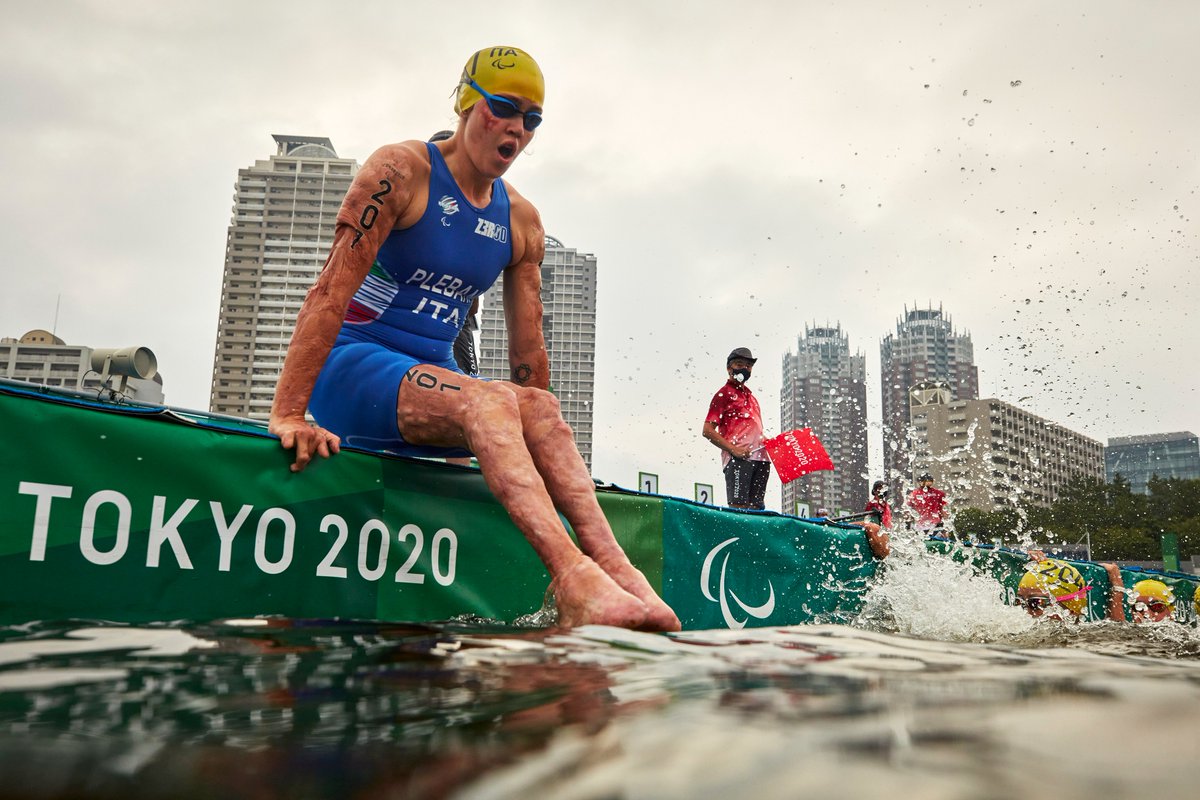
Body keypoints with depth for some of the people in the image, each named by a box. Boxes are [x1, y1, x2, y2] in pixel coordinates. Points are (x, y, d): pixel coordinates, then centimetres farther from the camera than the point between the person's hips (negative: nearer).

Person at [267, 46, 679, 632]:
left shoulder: (522, 222, 9)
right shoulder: (401, 171, -7)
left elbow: (528, 349, 10)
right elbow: (332, 289, -17)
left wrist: (545, 449, 9)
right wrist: (288, 414, -26)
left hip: (430, 383, 6)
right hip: (350, 371, -5)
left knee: (537, 405, -24)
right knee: (489, 400, -33)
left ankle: (616, 572, -33)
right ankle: (576, 583, -45)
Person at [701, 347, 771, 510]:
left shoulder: (749, 394, 25)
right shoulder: (724, 393, 3)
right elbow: (707, 431, -6)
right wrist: (734, 450, -15)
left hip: (760, 457, 7)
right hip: (738, 459, -7)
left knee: (755, 508, 5)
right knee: (738, 507, -13)